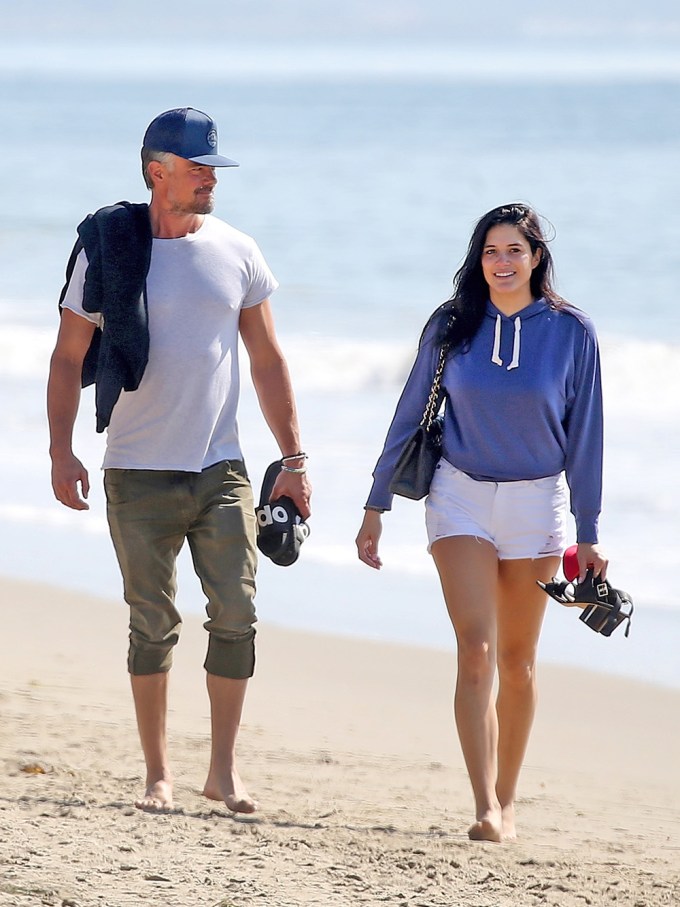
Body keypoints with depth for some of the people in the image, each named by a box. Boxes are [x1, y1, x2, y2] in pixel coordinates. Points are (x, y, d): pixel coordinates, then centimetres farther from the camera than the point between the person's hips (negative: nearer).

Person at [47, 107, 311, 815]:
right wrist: (60, 450, -7)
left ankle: (224, 769, 6)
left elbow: (268, 361, 11)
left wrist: (293, 458, 8)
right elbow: (69, 357, 2)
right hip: (137, 474, -2)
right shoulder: (108, 249, -2)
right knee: (153, 623, 1)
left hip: (220, 470, 2)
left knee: (236, 617, -5)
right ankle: (157, 776, 9)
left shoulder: (236, 252, 5)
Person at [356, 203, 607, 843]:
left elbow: (584, 434, 1)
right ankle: (485, 808, -19)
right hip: (461, 496, 0)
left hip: (535, 502, 0)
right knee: (476, 650, -13)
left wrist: (587, 533, 2)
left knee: (517, 659, 8)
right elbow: (409, 415, 5)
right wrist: (376, 508, 5)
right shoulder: (450, 326, -3)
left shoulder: (570, 332, -5)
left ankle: (506, 799, 20)